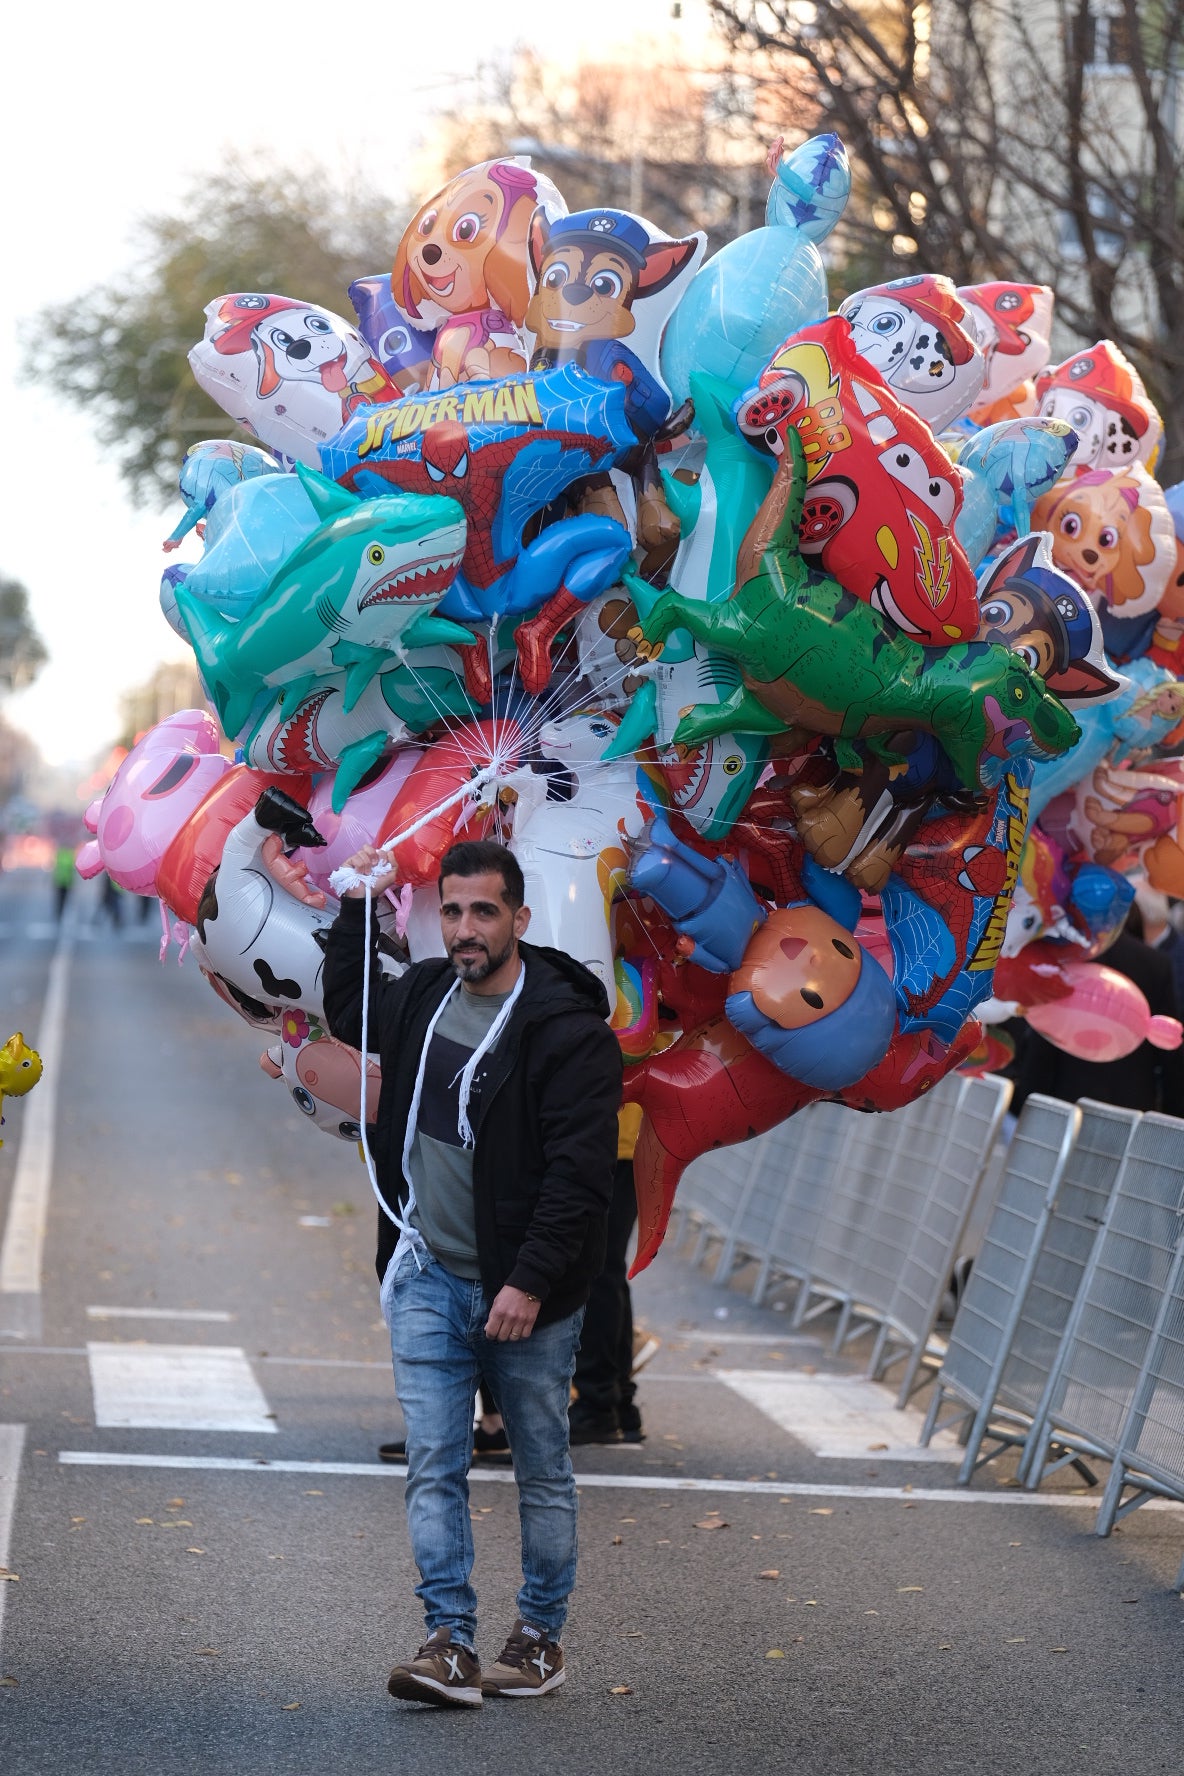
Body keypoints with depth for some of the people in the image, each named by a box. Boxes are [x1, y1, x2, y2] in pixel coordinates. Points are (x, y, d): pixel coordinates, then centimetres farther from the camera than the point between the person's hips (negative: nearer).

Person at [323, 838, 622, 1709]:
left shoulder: (568, 1030, -15)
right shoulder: (422, 995, 5)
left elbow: (581, 1173, -19)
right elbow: (349, 1008, 30)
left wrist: (531, 1282, -23)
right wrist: (356, 909, 19)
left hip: (524, 1292, -5)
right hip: (427, 1278, 5)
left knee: (543, 1471, 9)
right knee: (434, 1466, -2)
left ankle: (542, 1637, 21)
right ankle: (451, 1641, -2)